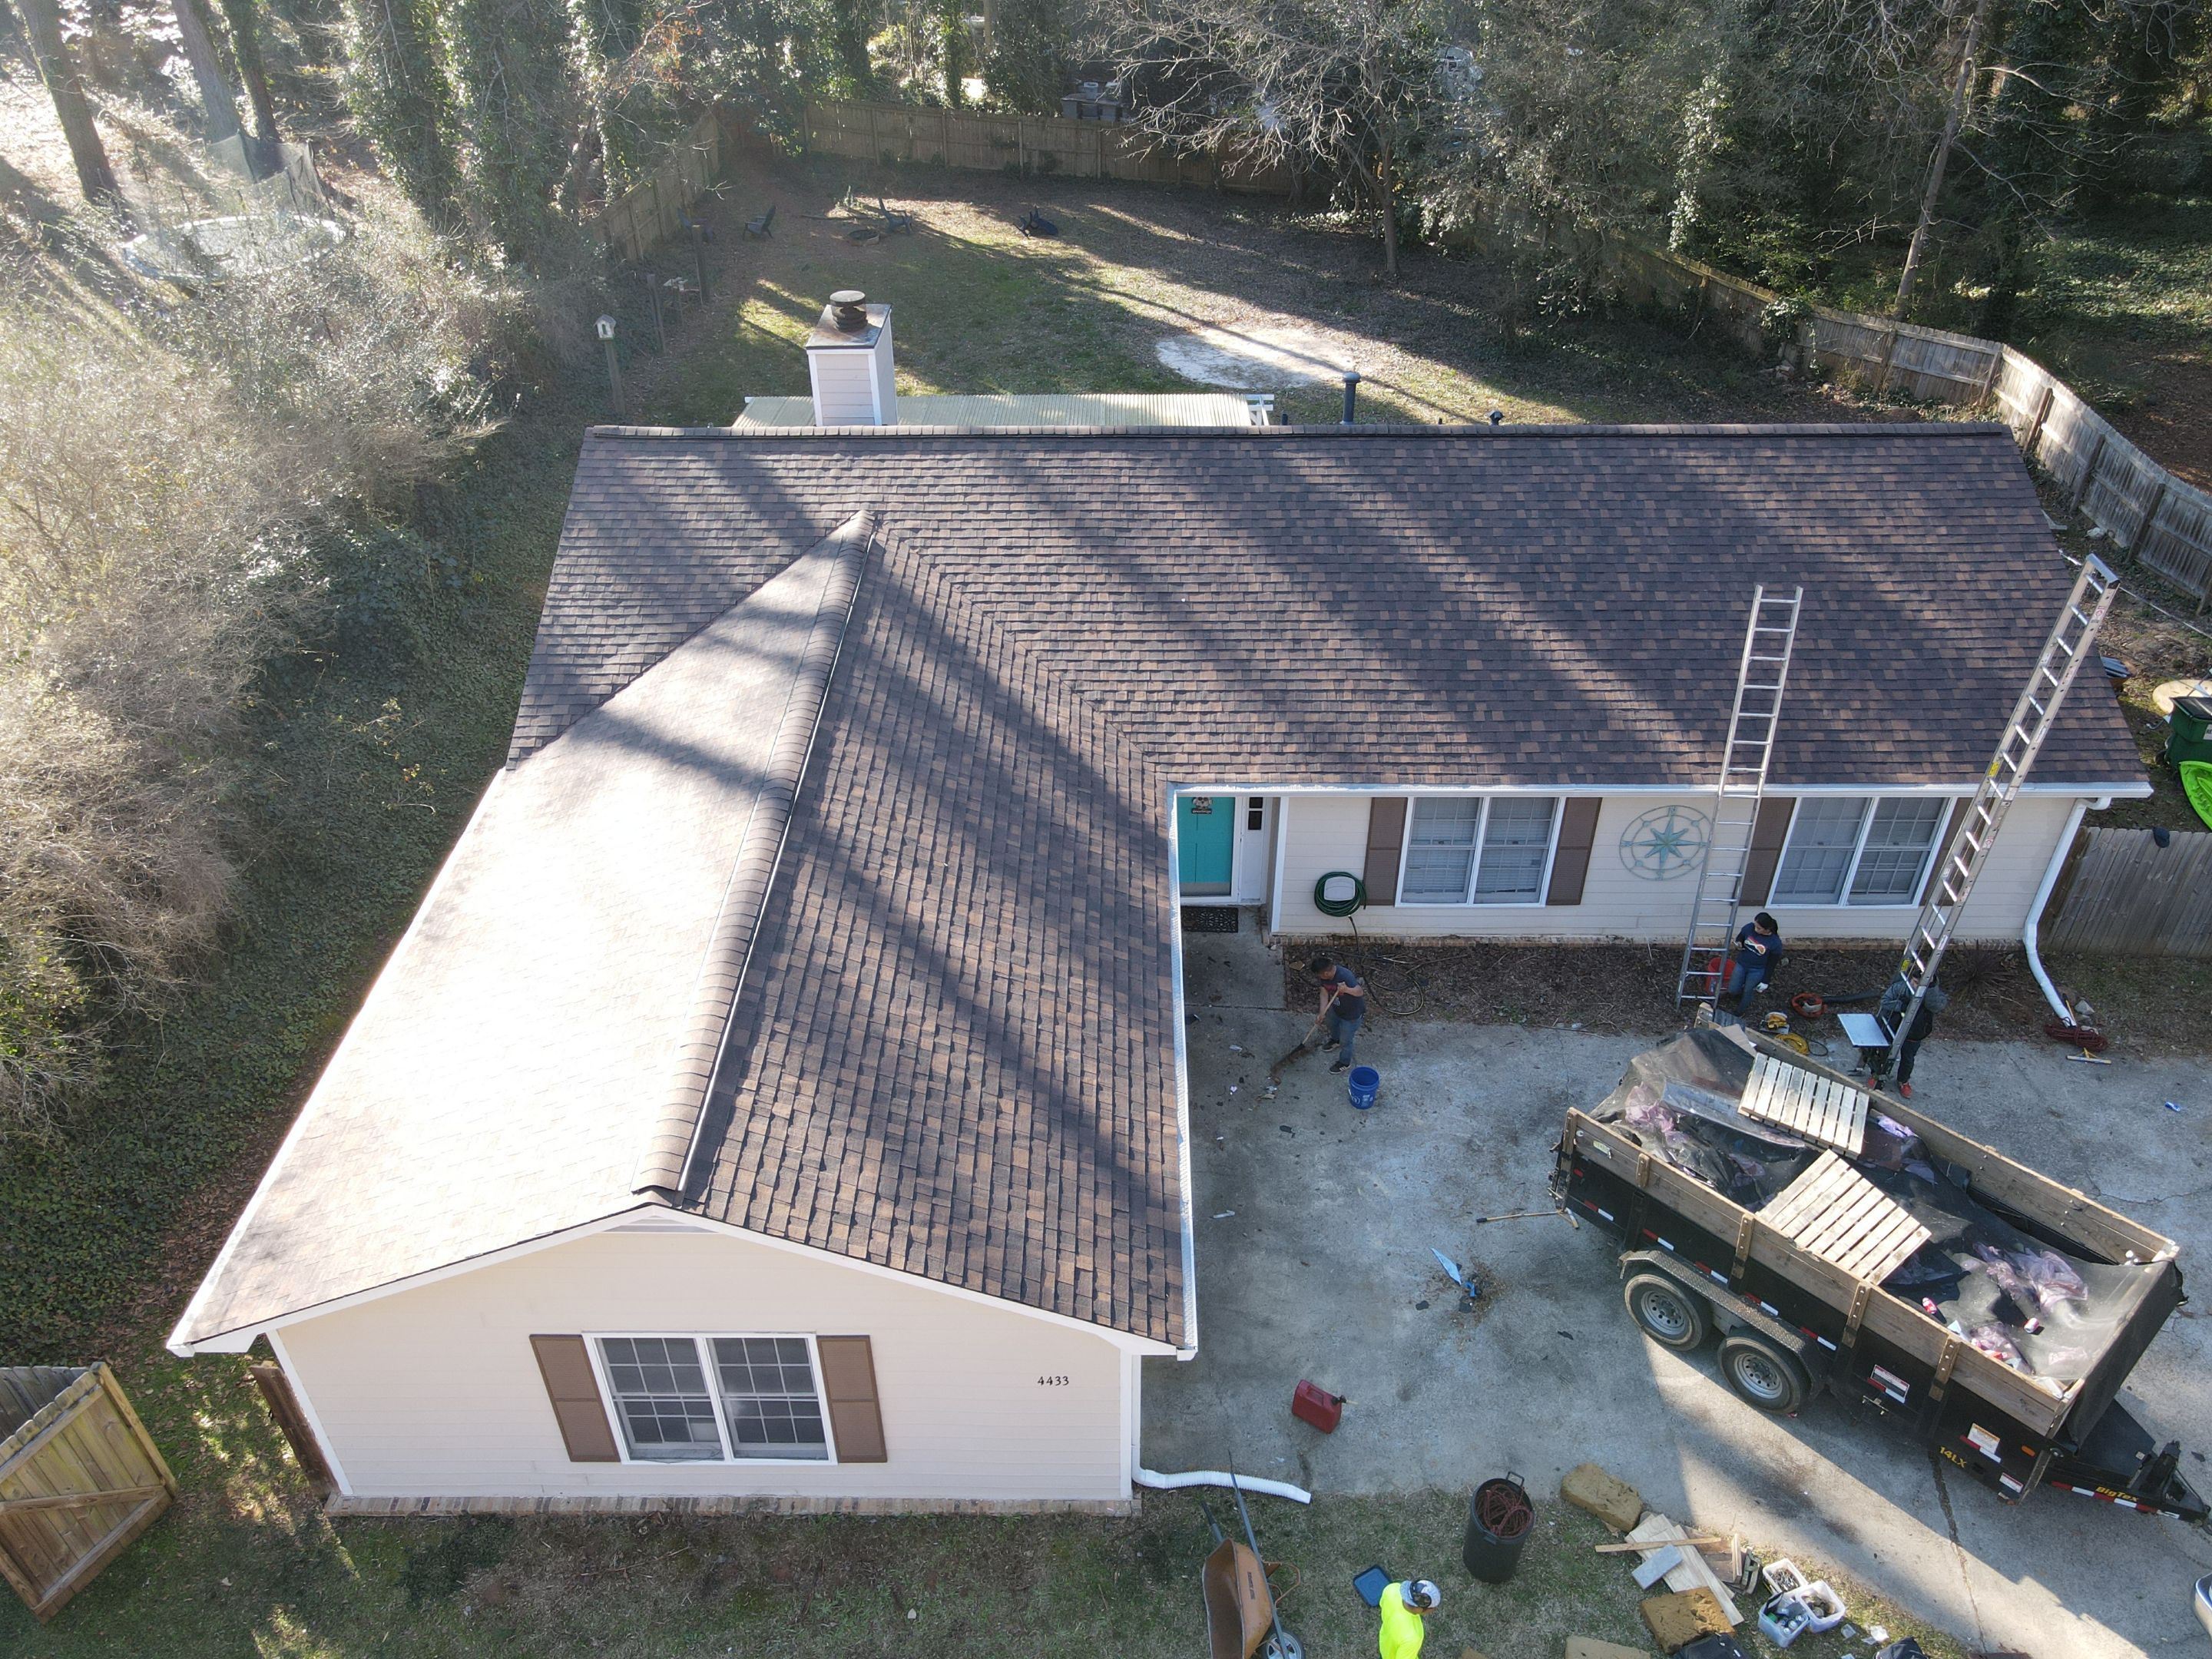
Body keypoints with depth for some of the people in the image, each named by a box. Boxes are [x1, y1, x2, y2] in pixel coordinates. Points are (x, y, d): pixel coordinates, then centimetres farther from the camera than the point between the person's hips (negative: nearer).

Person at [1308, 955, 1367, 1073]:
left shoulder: (1345, 976, -40)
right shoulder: (1325, 977, -18)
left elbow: (1360, 992, -38)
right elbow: (1324, 993, -11)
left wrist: (1347, 989, -57)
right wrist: (1322, 1013, -18)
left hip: (1352, 1014, -7)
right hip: (1336, 1009, 7)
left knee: (1346, 1041, 13)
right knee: (1332, 1024, 36)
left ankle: (1345, 1063, 40)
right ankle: (1335, 1040, 69)